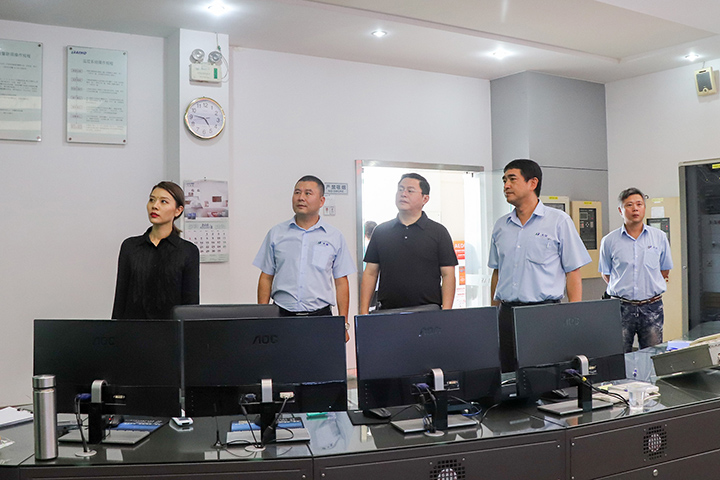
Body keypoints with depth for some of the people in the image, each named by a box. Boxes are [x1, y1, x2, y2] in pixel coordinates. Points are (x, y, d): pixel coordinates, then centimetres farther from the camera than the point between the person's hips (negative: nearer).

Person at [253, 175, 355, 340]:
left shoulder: (335, 236, 7)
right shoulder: (276, 233, 9)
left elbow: (341, 282, 7)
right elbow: (266, 278, 10)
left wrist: (343, 325, 1)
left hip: (321, 315, 0)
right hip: (282, 315, 1)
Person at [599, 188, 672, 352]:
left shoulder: (659, 237, 7)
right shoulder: (609, 241, 3)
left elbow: (665, 271, 16)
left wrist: (649, 286, 10)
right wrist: (623, 289, 6)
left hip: (652, 306, 1)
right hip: (622, 307, -1)